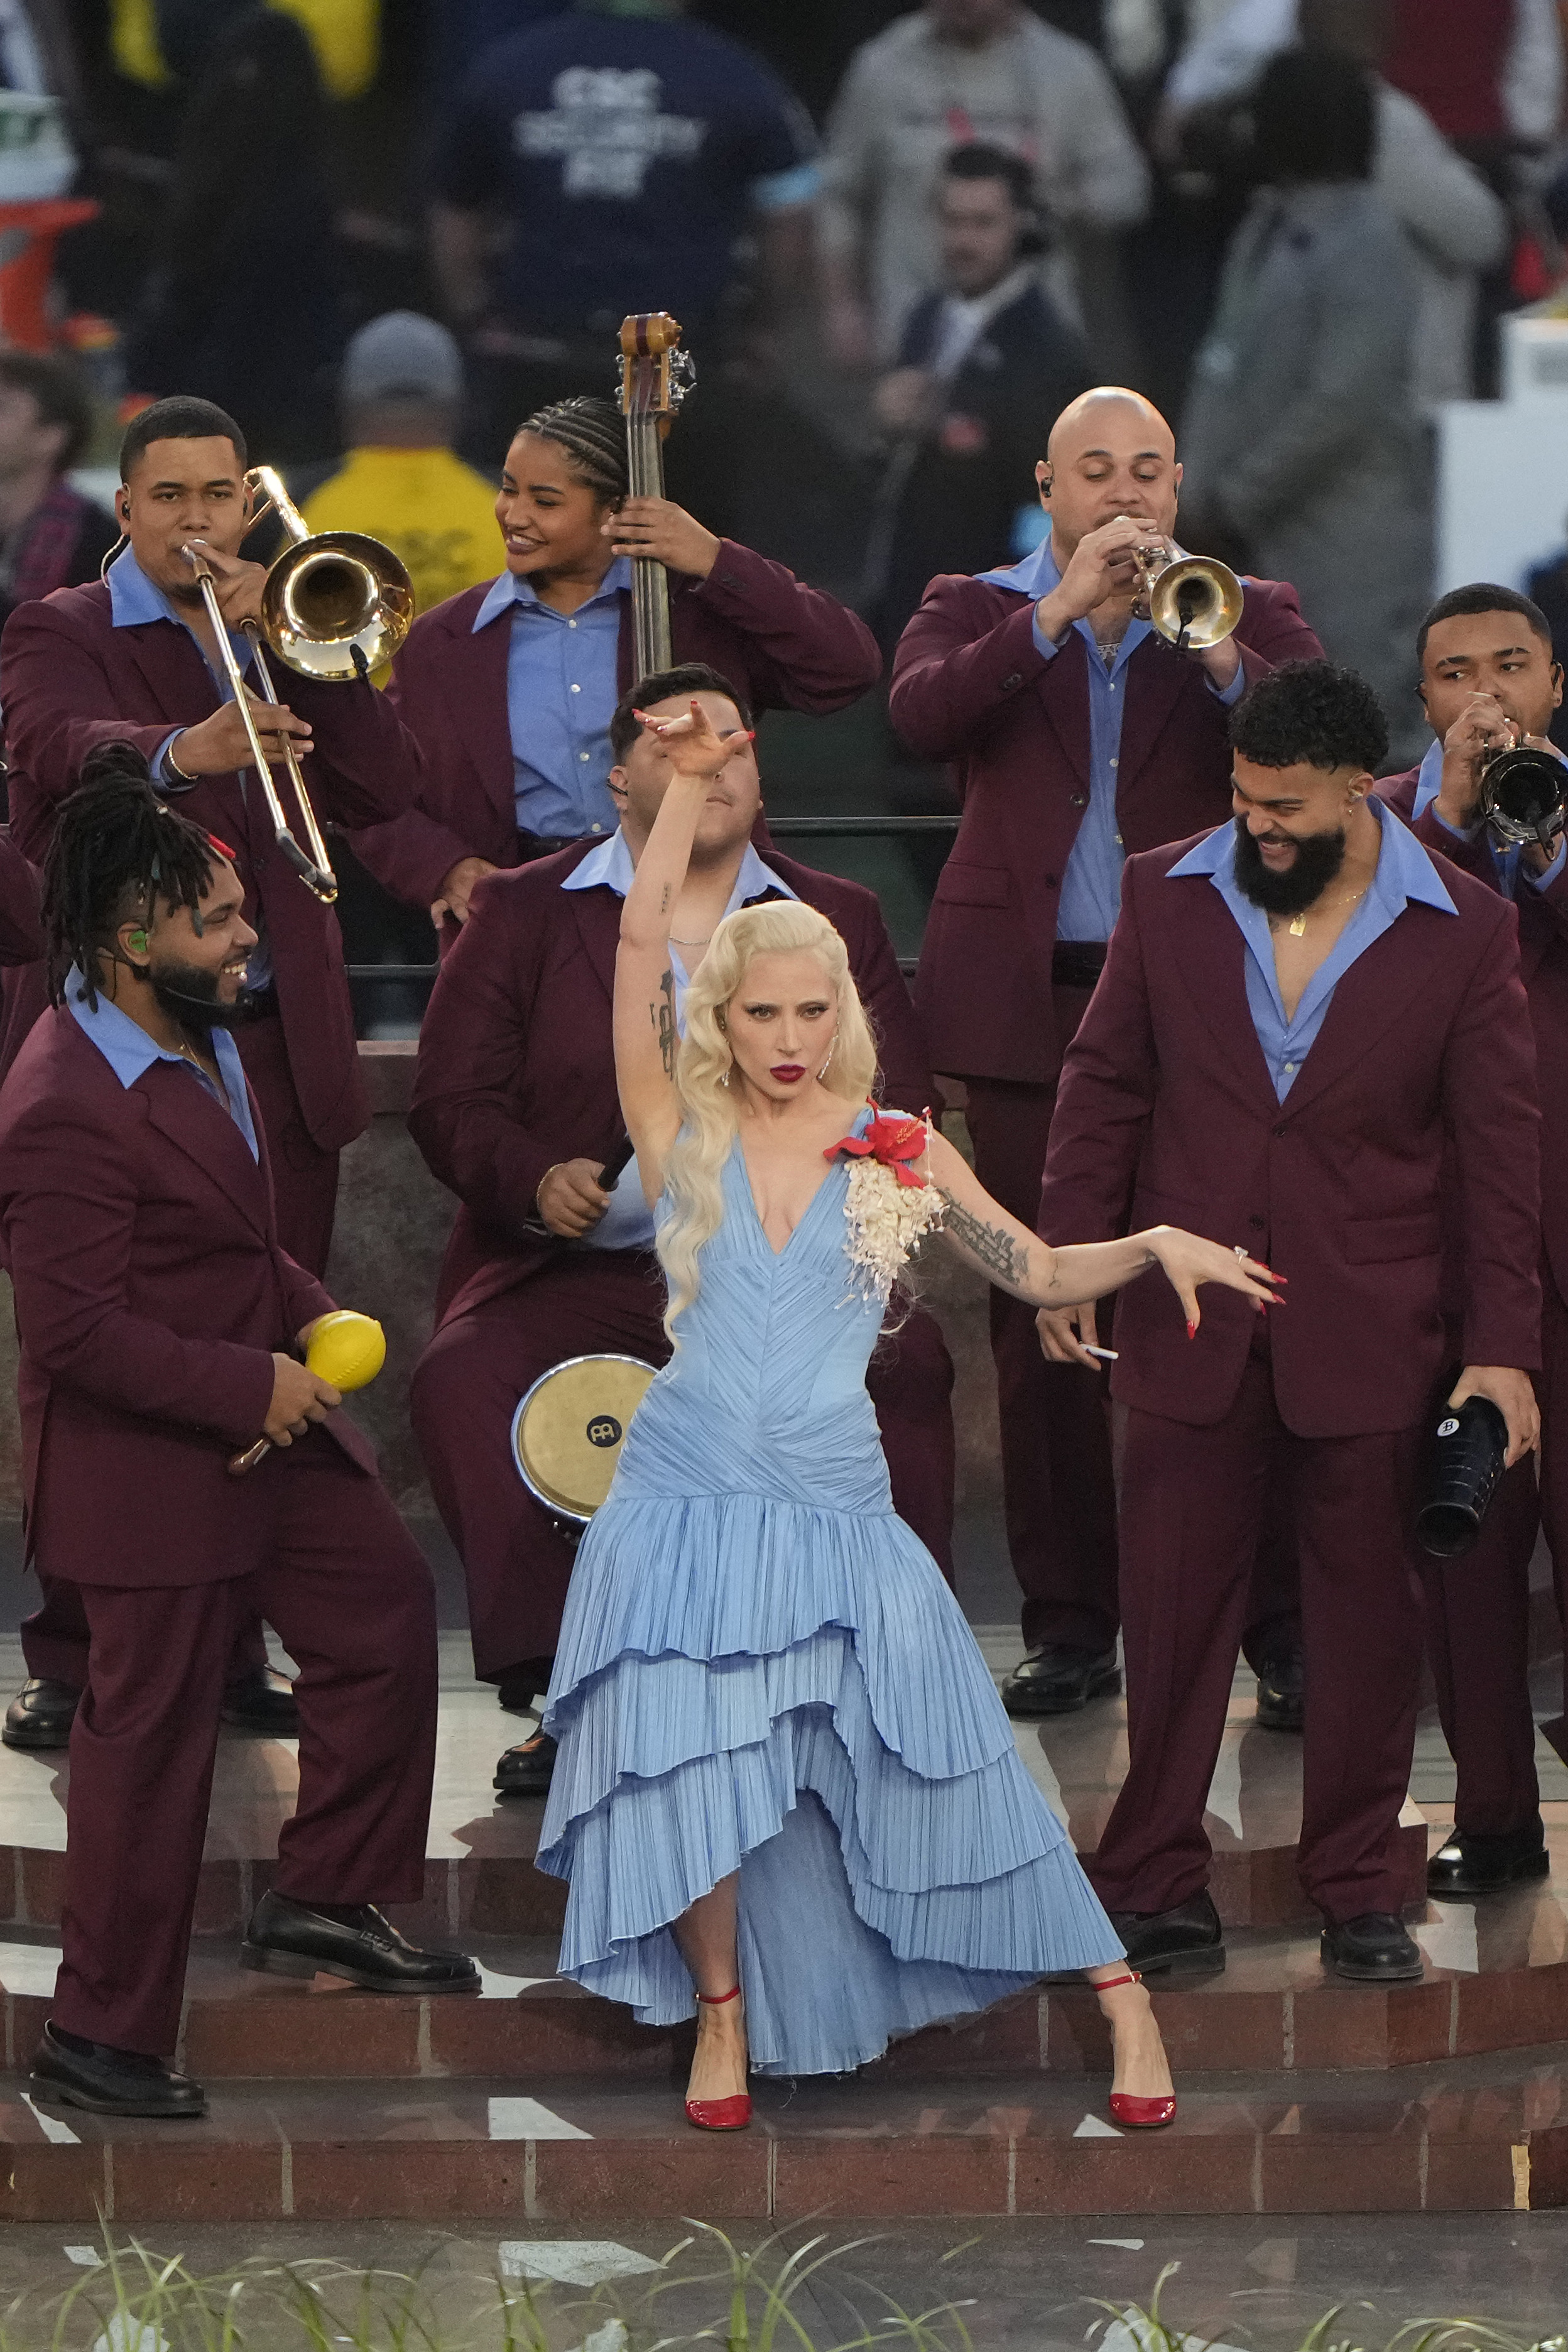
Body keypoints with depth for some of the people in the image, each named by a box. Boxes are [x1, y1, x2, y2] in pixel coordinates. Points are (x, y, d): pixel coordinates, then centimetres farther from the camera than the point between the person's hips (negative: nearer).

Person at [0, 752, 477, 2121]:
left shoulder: (198, 1039, 4)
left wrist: (304, 1311, 2)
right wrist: (252, 1387, -23)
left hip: (263, 1424, 9)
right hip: (151, 1469, -9)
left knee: (387, 1603, 16)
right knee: (152, 1737, 0)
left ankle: (327, 1904, 30)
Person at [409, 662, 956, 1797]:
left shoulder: (838, 920, 16)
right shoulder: (524, 914, 10)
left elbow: (900, 1101, 9)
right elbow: (452, 1099, 4)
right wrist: (536, 1181, -18)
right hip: (580, 1270, -1)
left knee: (906, 1359, -30)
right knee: (462, 1379, -31)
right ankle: (560, 1697, -23)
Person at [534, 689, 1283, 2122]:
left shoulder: (898, 1155, 6)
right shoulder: (684, 1134, 2)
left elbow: (1040, 1272, 11)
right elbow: (639, 946, -6)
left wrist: (1155, 1247, -6)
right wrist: (689, 792, -8)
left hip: (836, 1513, 0)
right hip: (688, 1507, 0)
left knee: (943, 1767, 0)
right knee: (693, 1772, -9)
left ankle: (1118, 1990, 13)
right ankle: (724, 2015, 14)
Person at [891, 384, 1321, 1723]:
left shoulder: (1250, 614, 12)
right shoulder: (978, 611, 11)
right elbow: (922, 712, -10)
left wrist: (1220, 654, -20)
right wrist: (1061, 610, -18)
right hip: (1032, 1002, 1)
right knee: (1043, 1319, 2)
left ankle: (1284, 1625, -3)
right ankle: (1073, 1624, 9)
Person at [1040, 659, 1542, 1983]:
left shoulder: (1462, 933, -2)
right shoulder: (1168, 899, 4)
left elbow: (1501, 1150, 0)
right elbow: (1106, 1087, 9)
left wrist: (1503, 1345, -4)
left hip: (1368, 1339, -1)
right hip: (1193, 1322, 1)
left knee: (1366, 1616, 6)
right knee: (1172, 1618, 2)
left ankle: (1361, 1894, 17)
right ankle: (1159, 1888, 10)